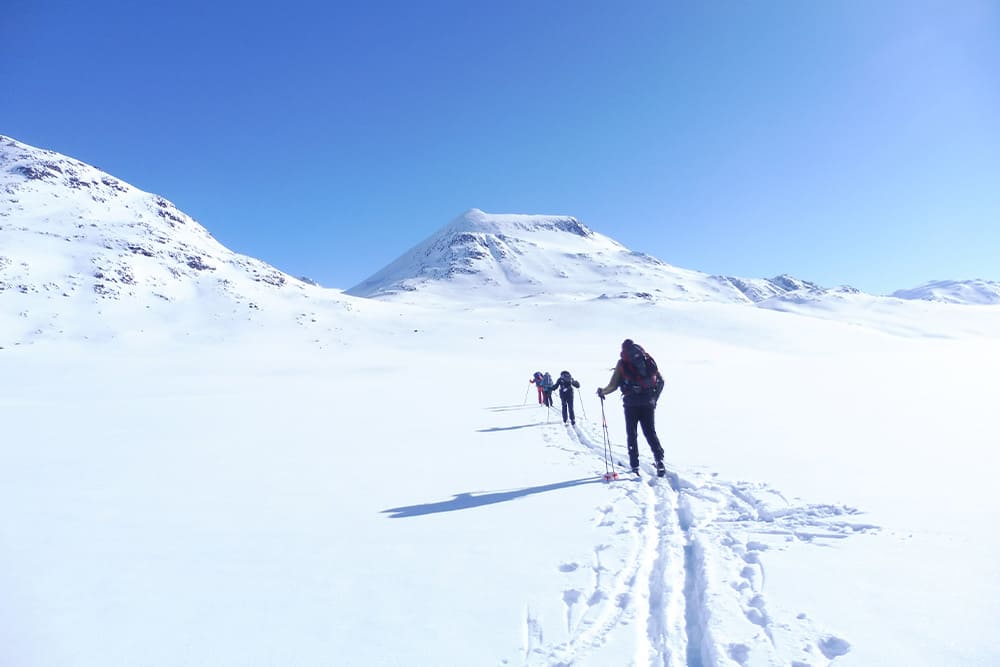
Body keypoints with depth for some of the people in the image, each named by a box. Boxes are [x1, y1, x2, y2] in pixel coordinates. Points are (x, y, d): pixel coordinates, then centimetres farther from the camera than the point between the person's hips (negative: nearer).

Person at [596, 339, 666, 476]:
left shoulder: (622, 363, 2)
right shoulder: (648, 360, 10)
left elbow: (614, 385, -2)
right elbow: (660, 381, 9)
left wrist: (602, 392, 13)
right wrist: (654, 398, 16)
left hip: (631, 404, -2)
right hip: (648, 403, 2)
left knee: (632, 434, 8)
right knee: (650, 432, 11)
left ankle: (635, 466, 7)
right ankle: (659, 459, -5)